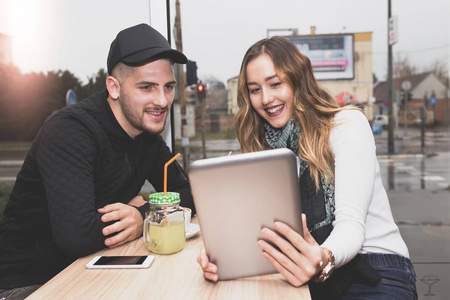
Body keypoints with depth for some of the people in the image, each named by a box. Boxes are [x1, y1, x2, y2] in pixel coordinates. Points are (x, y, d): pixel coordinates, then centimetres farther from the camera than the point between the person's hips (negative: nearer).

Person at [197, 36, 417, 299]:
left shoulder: (348, 124, -7)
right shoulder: (264, 144, 7)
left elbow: (351, 224, -15)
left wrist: (324, 261, -36)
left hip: (373, 275, -3)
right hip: (315, 276, 4)